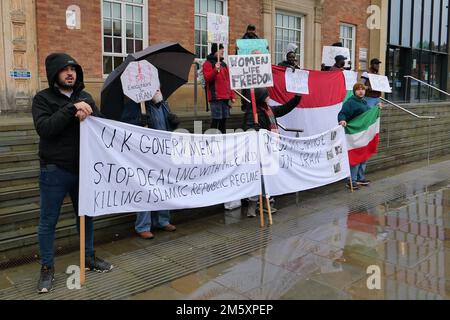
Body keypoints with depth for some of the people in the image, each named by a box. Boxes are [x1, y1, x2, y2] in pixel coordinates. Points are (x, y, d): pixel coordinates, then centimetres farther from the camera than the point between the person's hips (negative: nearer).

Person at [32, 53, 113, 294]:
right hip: (55, 170, -4)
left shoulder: (85, 97, 9)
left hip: (83, 167, 4)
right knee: (48, 221, 6)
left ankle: (89, 258, 32)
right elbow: (44, 128, -19)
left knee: (86, 215, 15)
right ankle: (47, 268, 20)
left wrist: (86, 115, -20)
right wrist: (72, 109, -24)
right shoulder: (43, 98, -4)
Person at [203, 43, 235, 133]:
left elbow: (228, 81, 23)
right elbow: (207, 78, -15)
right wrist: (215, 70, -29)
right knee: (216, 119, -10)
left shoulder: (224, 64, 22)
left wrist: (232, 96, 18)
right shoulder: (208, 63, 0)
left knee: (224, 119, 9)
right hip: (215, 97, -7)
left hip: (225, 97, 7)